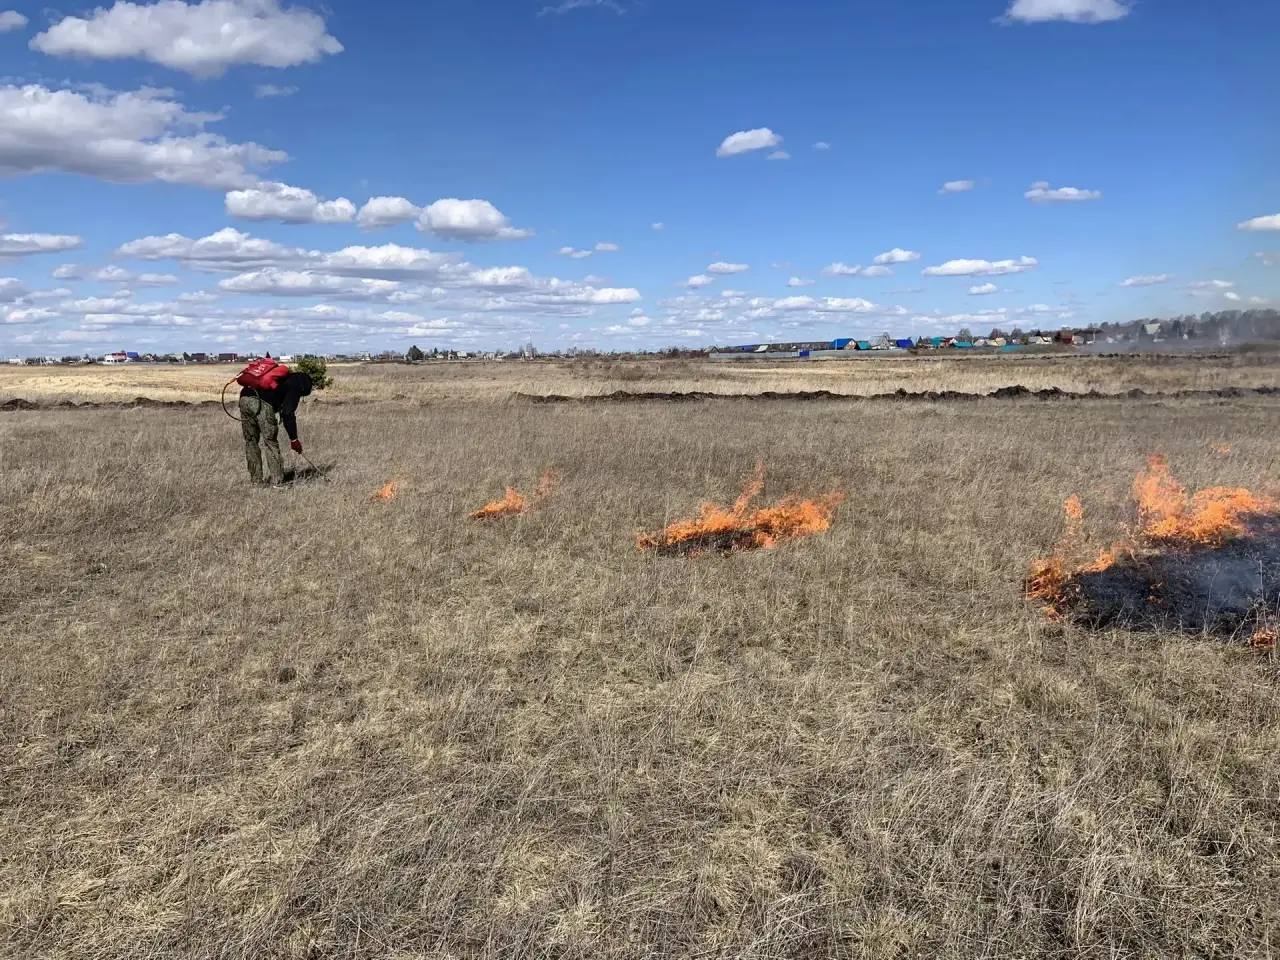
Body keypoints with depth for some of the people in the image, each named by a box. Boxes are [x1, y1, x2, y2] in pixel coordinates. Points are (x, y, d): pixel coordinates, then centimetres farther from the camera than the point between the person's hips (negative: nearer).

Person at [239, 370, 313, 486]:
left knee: (250, 441, 14)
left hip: (244, 398, 7)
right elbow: (288, 414, -1)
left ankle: (256, 480, 17)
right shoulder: (295, 385, 10)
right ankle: (276, 481, 3)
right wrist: (294, 439, 2)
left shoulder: (282, 378, 32)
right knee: (270, 441, 2)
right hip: (262, 403, -7)